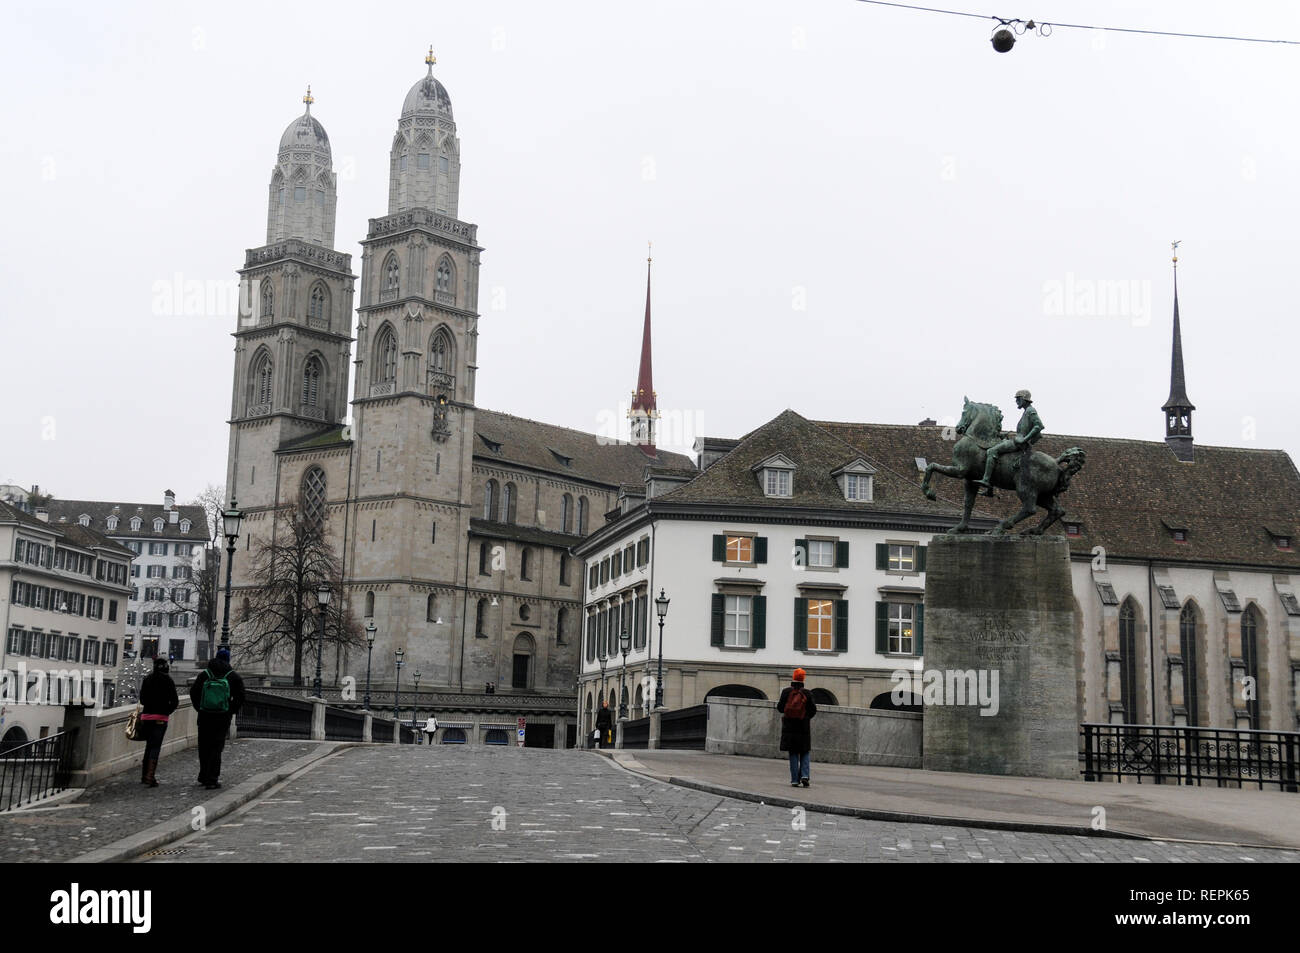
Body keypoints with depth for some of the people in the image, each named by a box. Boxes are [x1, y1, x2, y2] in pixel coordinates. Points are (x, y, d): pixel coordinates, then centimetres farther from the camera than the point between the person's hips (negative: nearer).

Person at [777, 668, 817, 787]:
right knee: (805, 753, 11)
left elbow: (780, 708, -3)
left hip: (789, 728, 1)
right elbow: (813, 710, -2)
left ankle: (795, 780, 3)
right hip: (803, 728, -1)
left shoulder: (786, 692, -5)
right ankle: (805, 775, -7)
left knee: (793, 754, 7)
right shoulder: (806, 694, -4)